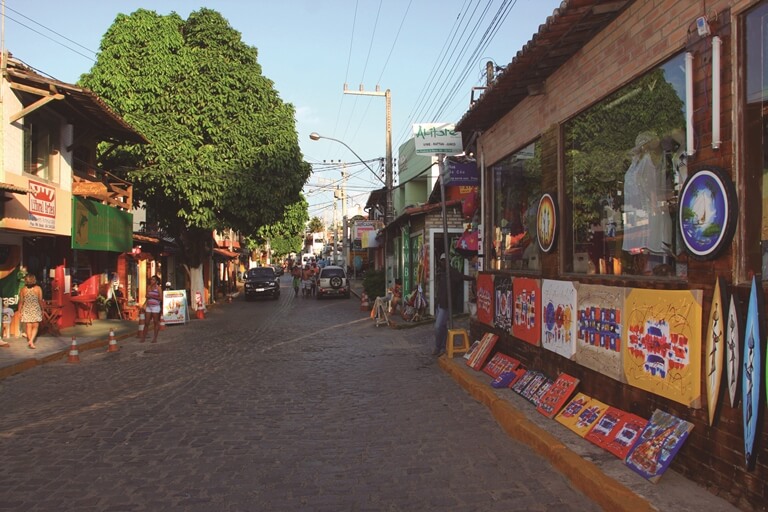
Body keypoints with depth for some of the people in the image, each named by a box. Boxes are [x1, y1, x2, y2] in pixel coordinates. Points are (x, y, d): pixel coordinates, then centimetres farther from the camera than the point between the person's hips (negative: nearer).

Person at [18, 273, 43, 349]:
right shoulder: (38, 288, -6)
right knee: (35, 327, 6)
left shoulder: (23, 289, -3)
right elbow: (40, 300, -5)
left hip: (26, 310, 1)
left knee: (28, 327, 7)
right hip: (36, 310, -1)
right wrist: (42, 310, 7)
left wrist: (19, 311, 9)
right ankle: (31, 341, -11)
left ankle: (30, 341, 12)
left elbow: (21, 301, -1)